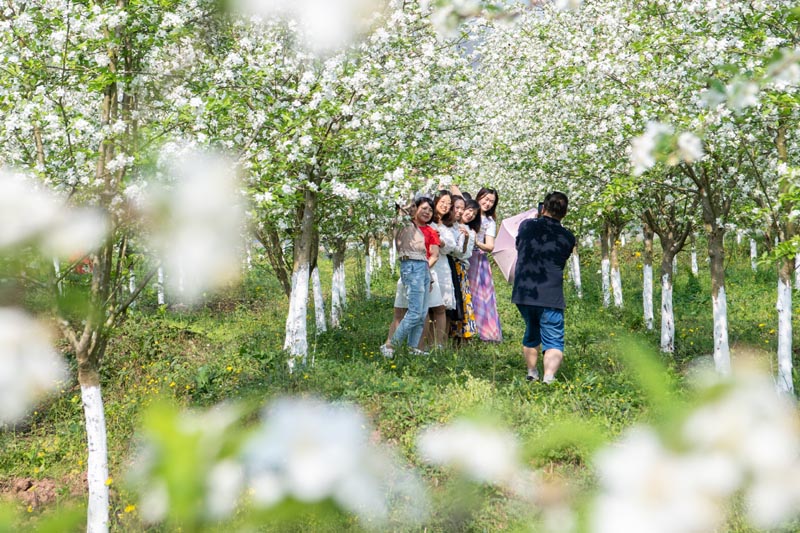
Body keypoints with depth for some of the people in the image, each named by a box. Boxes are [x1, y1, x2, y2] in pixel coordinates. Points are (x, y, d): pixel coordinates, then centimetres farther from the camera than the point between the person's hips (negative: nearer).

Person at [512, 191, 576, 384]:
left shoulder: (526, 226, 3)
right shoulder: (568, 237, -1)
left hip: (523, 294, 3)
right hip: (550, 297, -3)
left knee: (531, 335, 25)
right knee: (553, 341, -5)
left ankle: (532, 374, 36)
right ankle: (549, 377, -27)